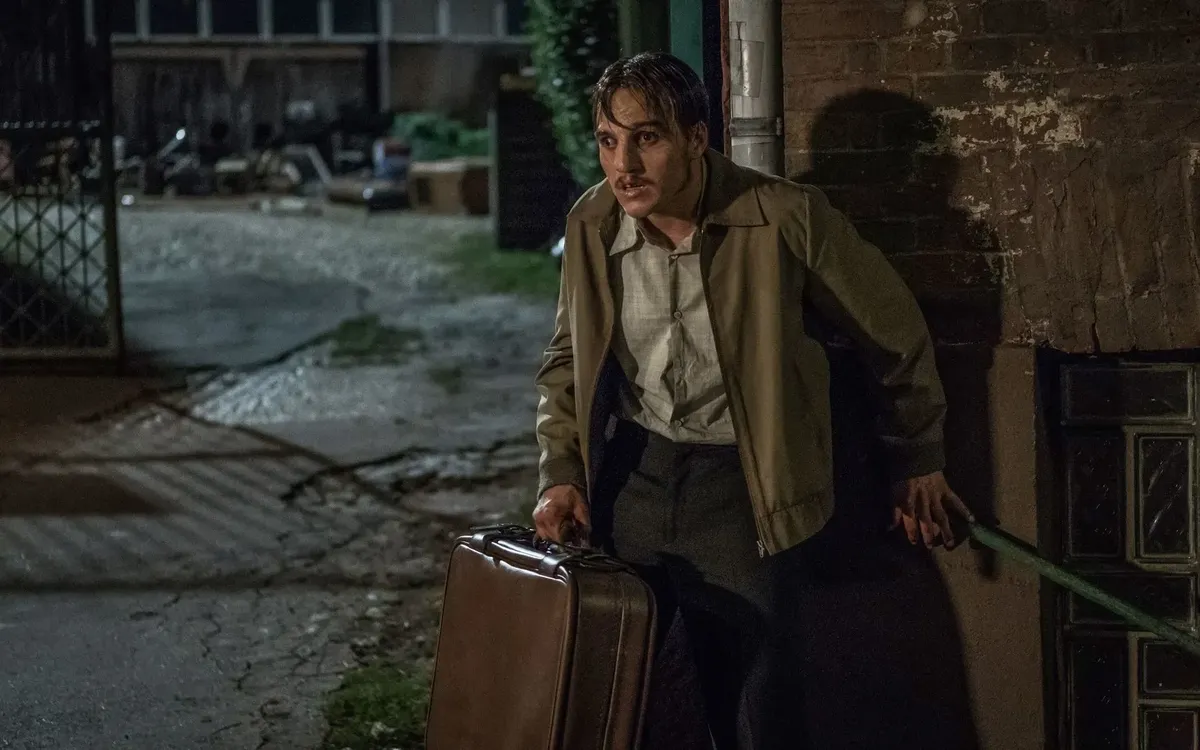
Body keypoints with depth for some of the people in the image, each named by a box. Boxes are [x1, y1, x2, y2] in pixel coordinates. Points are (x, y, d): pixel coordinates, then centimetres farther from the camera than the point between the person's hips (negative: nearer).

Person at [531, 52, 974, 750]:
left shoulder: (785, 217, -15)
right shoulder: (591, 225, -4)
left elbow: (894, 329, 0)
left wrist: (919, 461, 9)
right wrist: (561, 476, 2)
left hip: (733, 481, -3)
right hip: (628, 471, 4)